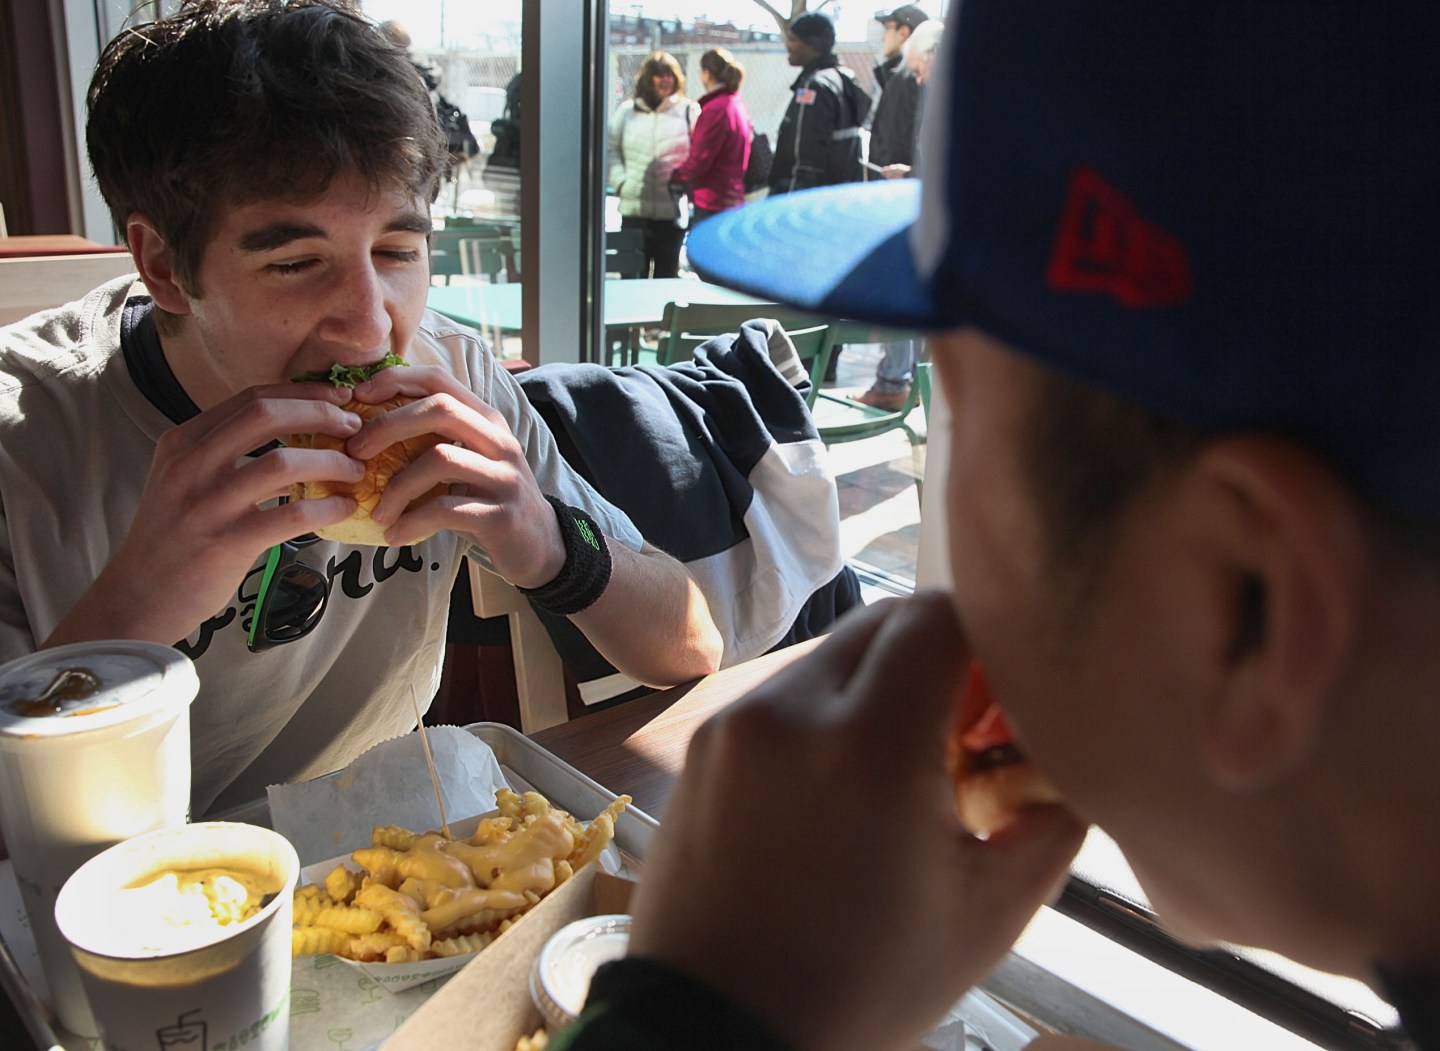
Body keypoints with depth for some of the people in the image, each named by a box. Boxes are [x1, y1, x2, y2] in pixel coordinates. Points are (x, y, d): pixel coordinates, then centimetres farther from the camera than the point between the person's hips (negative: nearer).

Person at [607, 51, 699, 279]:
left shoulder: (688, 111, 5)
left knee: (667, 277, 8)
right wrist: (620, 181, 0)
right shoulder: (627, 111, 10)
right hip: (633, 209, 1)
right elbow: (610, 150, 13)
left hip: (673, 211, -1)